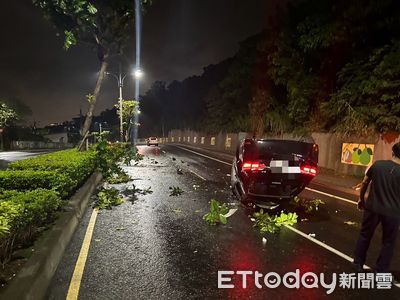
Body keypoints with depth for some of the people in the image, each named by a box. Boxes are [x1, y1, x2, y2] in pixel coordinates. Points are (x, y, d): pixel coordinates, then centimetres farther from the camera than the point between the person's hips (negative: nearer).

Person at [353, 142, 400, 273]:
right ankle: (381, 271, 24)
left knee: (365, 235, 18)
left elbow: (365, 183, 2)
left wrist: (361, 199, 15)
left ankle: (358, 263, 28)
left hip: (372, 207, 2)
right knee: (388, 242, 16)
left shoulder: (377, 164, -6)